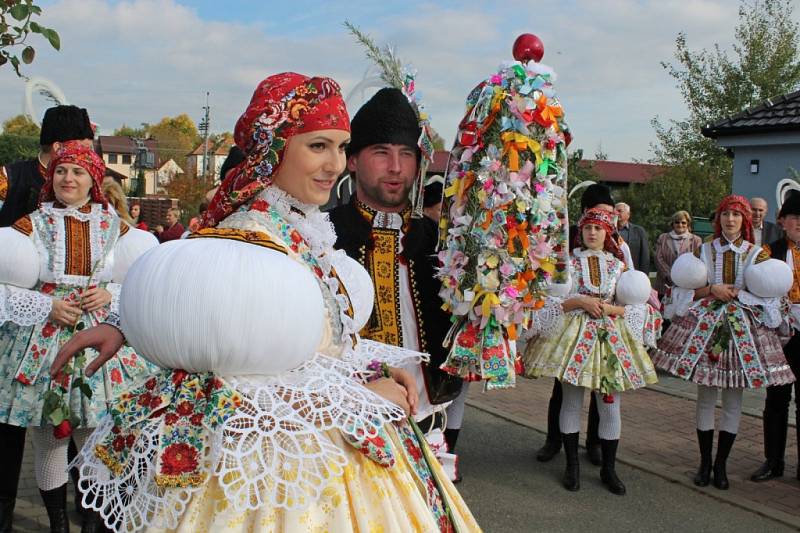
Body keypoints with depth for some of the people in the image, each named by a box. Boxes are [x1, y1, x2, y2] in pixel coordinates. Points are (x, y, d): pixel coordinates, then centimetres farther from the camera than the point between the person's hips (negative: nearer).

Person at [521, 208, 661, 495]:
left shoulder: (618, 265, 9)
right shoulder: (568, 261, 3)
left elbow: (635, 306, 7)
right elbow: (552, 300, -4)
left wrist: (610, 309, -10)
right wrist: (581, 301, -15)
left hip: (611, 337, 2)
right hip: (573, 335, -2)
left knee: (610, 404, 4)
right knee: (571, 401, 4)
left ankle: (608, 468, 18)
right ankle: (572, 464, 18)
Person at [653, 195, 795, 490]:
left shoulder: (757, 253, 5)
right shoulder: (704, 250, 6)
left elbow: (768, 295, 1)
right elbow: (687, 289, 5)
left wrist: (735, 293, -10)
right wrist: (712, 290, -11)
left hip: (742, 327, 0)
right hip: (705, 324, 0)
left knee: (733, 399, 4)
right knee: (706, 396, 4)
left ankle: (721, 464, 16)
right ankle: (705, 462, 16)